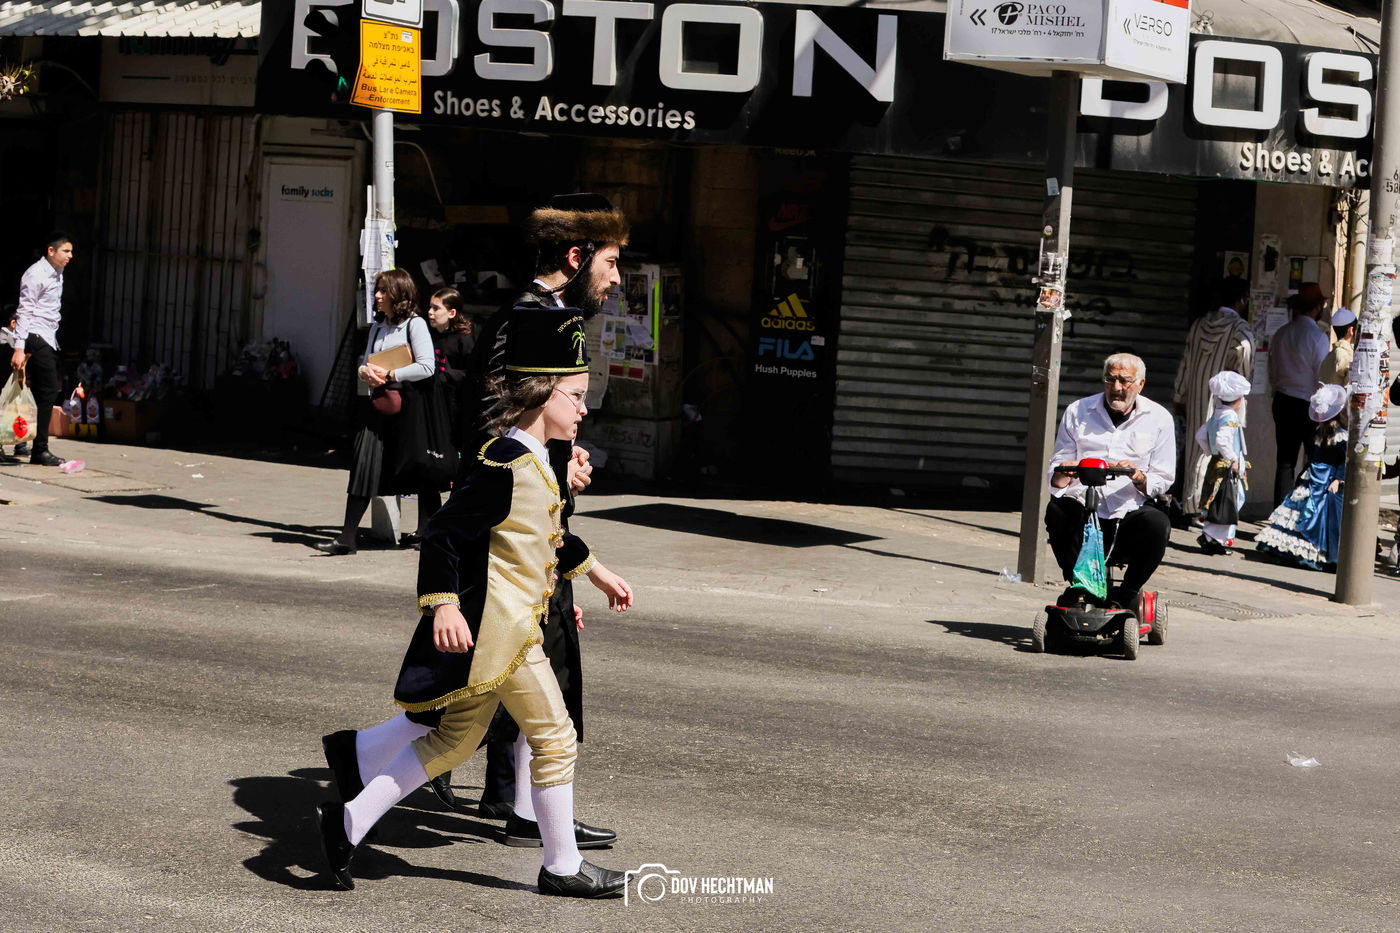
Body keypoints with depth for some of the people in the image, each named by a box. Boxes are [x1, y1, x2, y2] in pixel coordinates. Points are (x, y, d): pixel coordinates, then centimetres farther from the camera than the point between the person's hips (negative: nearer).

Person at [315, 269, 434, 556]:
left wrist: (389, 375, -14)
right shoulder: (378, 326, 19)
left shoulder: (415, 325, -4)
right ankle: (347, 538, -7)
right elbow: (365, 360, 23)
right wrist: (366, 371, -2)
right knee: (363, 465, -3)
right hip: (373, 401, 6)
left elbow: (426, 367, -14)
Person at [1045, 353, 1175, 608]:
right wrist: (1063, 474, -13)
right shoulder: (1078, 411, 12)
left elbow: (1163, 480, 9)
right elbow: (1056, 467, 13)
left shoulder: (1158, 418, 10)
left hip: (1128, 513, 0)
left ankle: (1125, 595, -8)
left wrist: (1139, 478, -14)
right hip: (1081, 510, 0)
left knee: (1158, 523, -34)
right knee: (1053, 507, -33)